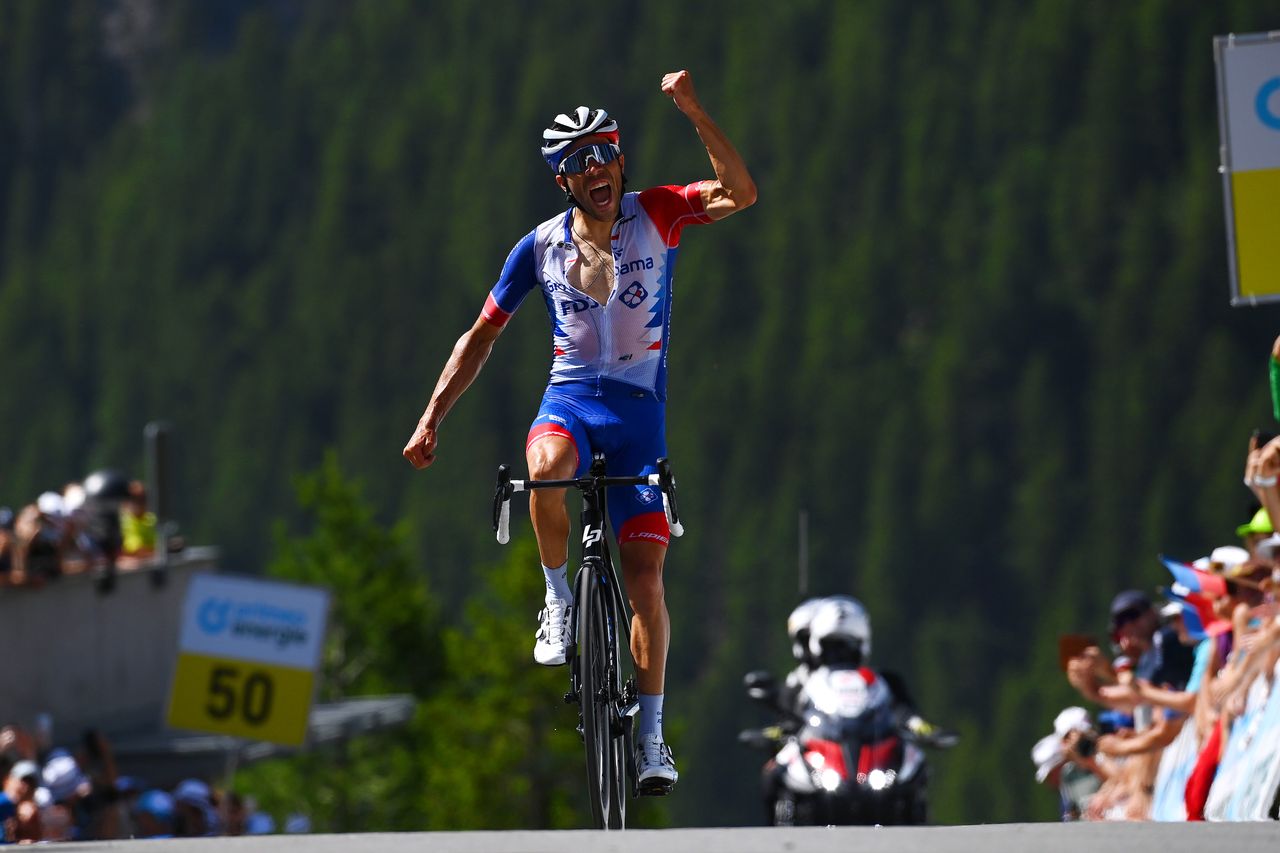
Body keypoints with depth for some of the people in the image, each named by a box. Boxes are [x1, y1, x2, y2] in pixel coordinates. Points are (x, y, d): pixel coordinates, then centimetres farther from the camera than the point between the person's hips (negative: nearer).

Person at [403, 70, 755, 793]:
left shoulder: (654, 217, -2)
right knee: (547, 469, -38)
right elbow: (481, 337, 10)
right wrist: (432, 418, 4)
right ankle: (561, 604, -16)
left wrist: (694, 113, -28)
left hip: (640, 409, 0)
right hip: (570, 399, 0)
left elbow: (741, 194, -18)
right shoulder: (542, 246, 2)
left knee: (644, 574, -7)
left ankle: (651, 735, 2)